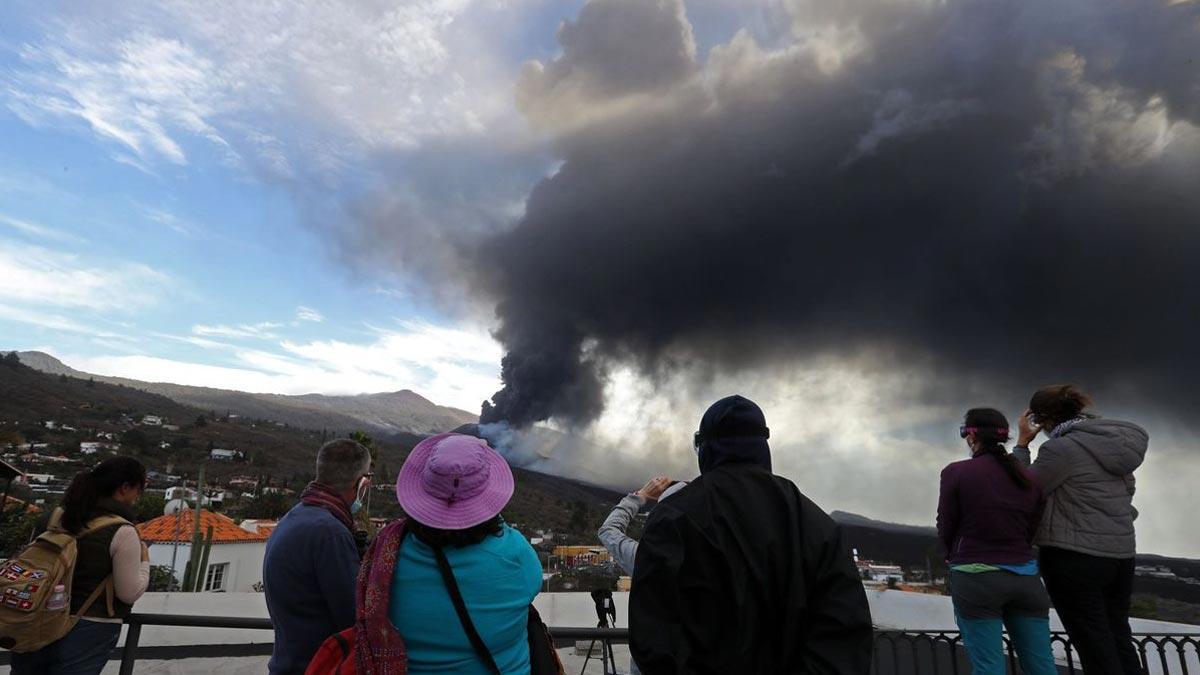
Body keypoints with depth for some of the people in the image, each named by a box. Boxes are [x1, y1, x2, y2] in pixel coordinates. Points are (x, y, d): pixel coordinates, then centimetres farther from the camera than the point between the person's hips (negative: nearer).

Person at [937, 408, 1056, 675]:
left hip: (976, 578, -4)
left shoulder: (956, 472, -9)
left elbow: (945, 530, -3)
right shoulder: (1030, 478, 5)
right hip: (1026, 577, 5)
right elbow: (1031, 531, 8)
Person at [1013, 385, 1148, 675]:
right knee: (1118, 639, 18)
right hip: (1120, 554, 8)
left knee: (1094, 646, 1)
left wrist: (1022, 443, -4)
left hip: (1073, 556, -8)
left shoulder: (1061, 449, -17)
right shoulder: (1114, 440, 7)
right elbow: (1126, 490, 19)